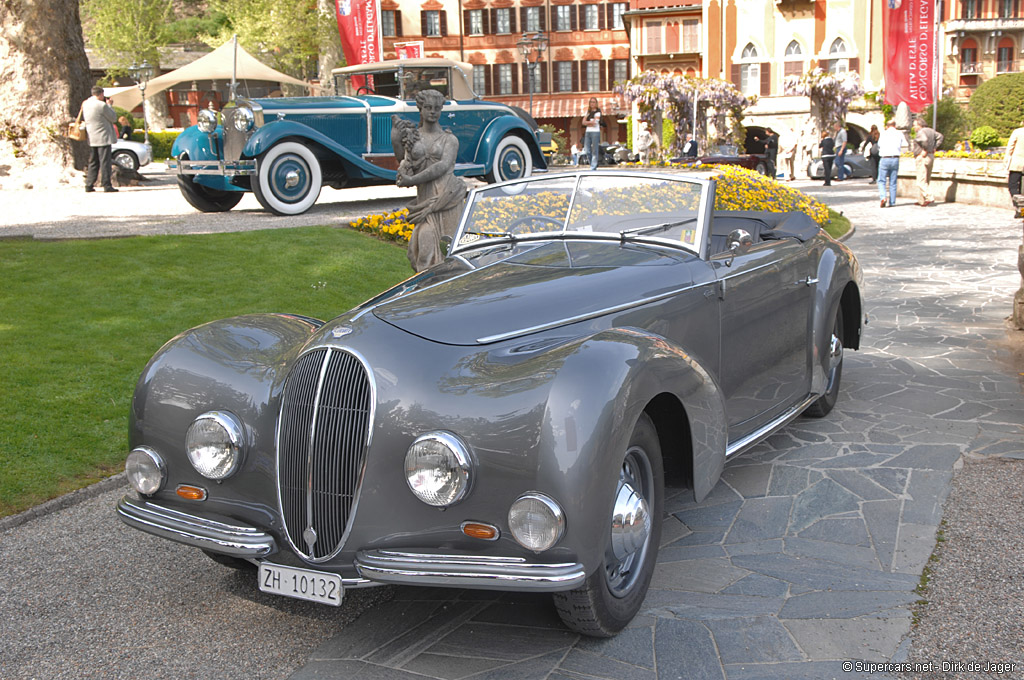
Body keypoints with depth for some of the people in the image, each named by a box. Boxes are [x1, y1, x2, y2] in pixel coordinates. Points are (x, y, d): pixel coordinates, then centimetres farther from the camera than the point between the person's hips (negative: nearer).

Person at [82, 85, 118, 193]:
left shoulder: (85, 104, 7)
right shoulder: (102, 105, -15)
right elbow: (113, 118, -7)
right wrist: (109, 105, 4)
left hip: (91, 138, 7)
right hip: (103, 137, -7)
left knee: (93, 163, 13)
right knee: (105, 162, -4)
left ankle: (89, 185, 11)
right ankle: (106, 185, -5)